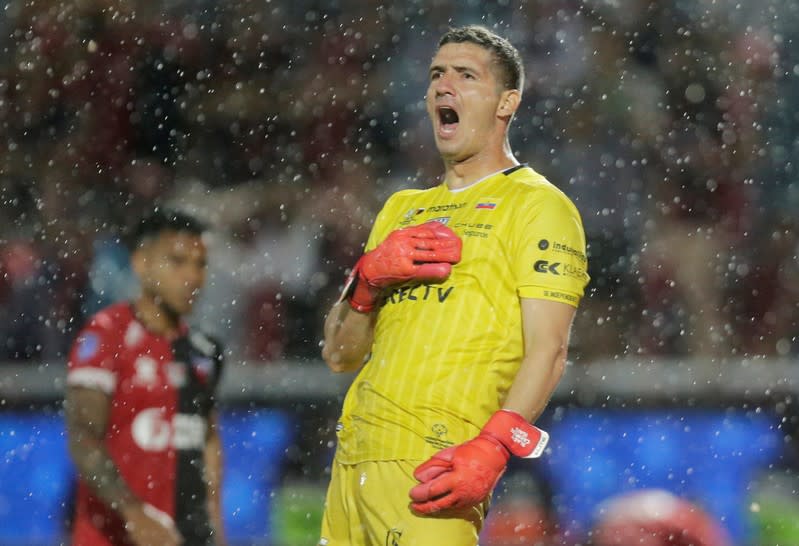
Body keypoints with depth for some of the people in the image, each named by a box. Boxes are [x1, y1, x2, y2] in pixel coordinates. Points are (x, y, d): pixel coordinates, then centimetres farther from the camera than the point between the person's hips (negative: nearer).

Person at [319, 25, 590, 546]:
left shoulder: (537, 205, 1)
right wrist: (369, 278, 0)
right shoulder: (403, 208, 22)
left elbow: (547, 351, -10)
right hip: (355, 457, 7)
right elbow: (340, 355, 19)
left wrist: (491, 449, -24)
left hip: (433, 466, -7)